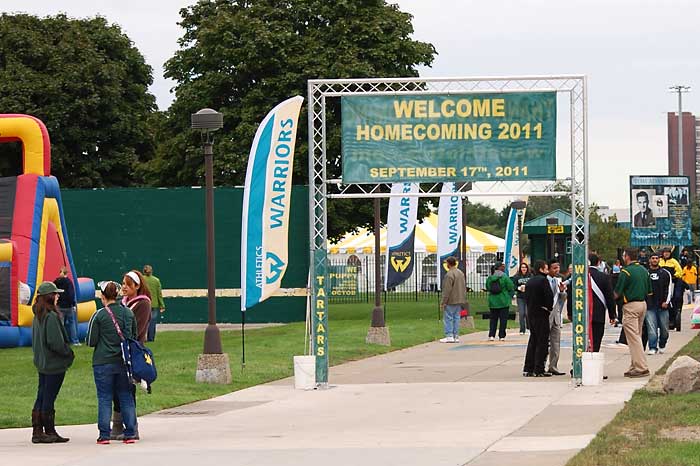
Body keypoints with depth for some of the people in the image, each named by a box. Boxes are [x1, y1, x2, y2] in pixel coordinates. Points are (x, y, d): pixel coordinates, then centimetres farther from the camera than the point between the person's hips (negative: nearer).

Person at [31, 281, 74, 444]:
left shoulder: (38, 316, 9)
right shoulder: (51, 316, -19)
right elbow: (55, 342, -21)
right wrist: (69, 353, -7)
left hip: (42, 363, 9)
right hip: (54, 364, -9)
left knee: (41, 398, 12)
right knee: (49, 399, -2)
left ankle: (37, 432, 14)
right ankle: (50, 433, 5)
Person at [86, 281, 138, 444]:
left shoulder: (99, 316, -11)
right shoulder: (128, 313, 2)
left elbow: (91, 342, -8)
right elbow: (135, 337, 12)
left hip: (103, 362, -3)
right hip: (124, 362, 4)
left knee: (104, 398, 3)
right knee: (126, 397, 10)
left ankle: (104, 435, 1)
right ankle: (130, 434, 9)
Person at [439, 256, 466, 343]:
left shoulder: (449, 274, -16)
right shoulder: (461, 273, 13)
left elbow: (447, 290, -19)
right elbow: (464, 288, 18)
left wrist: (443, 302, -15)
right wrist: (463, 299, 22)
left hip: (451, 301, -8)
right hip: (459, 301, 8)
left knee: (448, 318, -4)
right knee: (456, 318, 10)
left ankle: (449, 336, -9)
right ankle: (456, 336, 9)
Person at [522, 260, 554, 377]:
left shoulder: (529, 281, 11)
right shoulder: (543, 280, -12)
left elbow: (526, 297, 10)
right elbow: (549, 296, -18)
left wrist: (531, 308, 8)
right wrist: (549, 308, -3)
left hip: (531, 314, 7)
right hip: (541, 314, -7)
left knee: (533, 341, 14)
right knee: (542, 342, -3)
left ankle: (528, 369, 13)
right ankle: (539, 370, -6)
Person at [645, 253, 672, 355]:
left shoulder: (665, 273, 8)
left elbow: (669, 288, 6)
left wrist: (666, 302, -5)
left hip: (663, 305, 1)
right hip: (649, 306, -1)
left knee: (664, 329, 7)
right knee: (651, 328, -9)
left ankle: (662, 346, 27)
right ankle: (652, 348, -7)